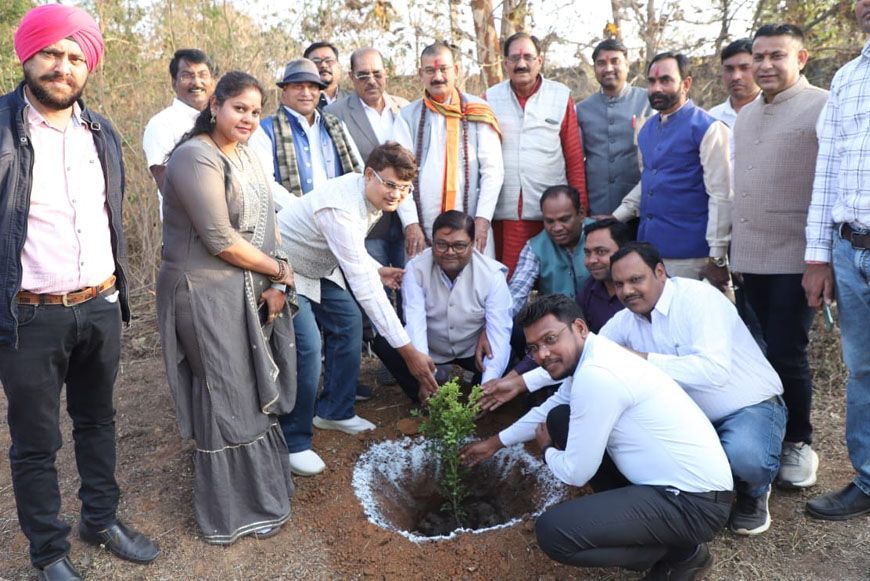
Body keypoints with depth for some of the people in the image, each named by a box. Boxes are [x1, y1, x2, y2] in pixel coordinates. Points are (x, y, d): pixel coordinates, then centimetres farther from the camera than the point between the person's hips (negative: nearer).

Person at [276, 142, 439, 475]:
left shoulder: (374, 196, -7)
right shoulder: (341, 208, -37)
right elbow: (363, 286, -41)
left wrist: (377, 269, -6)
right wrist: (407, 350, -42)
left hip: (319, 266, 10)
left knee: (349, 322, 9)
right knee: (307, 348, -19)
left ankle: (333, 412, 25)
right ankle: (293, 442, -1)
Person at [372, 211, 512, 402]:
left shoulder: (492, 274, -19)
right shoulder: (416, 268, -17)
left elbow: (499, 331, -26)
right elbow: (415, 322, -27)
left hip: (475, 351, 0)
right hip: (430, 350, 1)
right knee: (383, 342, -22)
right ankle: (425, 401, -7)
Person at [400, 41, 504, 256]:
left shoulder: (477, 112, 5)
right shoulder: (408, 116, 7)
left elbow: (493, 169, 1)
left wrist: (483, 218, -7)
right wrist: (410, 223, -6)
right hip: (422, 229, 1)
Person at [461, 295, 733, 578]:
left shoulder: (596, 374, -25)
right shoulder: (591, 357, 5)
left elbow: (576, 473, -17)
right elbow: (550, 408, 25)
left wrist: (547, 450, 6)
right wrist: (495, 442, 31)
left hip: (694, 502, -9)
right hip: (667, 479, 10)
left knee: (552, 531, -19)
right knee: (560, 419, 11)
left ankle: (681, 554, 2)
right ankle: (630, 515, 17)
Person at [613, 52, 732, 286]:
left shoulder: (707, 128, -9)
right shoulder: (647, 128, 12)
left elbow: (721, 196, -12)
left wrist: (717, 259, -15)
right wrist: (615, 218, 12)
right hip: (647, 247, 6)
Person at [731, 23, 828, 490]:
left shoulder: (823, 108, -6)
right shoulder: (745, 116, 15)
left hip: (794, 258, -6)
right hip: (750, 256, 6)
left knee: (786, 355, -3)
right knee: (766, 353, 13)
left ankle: (798, 443, 17)